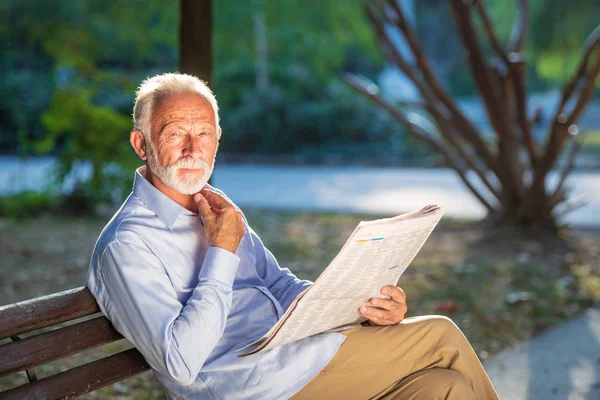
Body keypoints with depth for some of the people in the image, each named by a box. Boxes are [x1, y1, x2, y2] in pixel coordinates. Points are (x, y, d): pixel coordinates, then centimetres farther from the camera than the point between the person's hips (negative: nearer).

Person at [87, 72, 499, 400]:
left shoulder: (216, 207, 13)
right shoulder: (125, 246, -14)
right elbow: (182, 364, -21)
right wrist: (223, 251, -18)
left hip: (302, 348, 8)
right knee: (443, 337, -7)